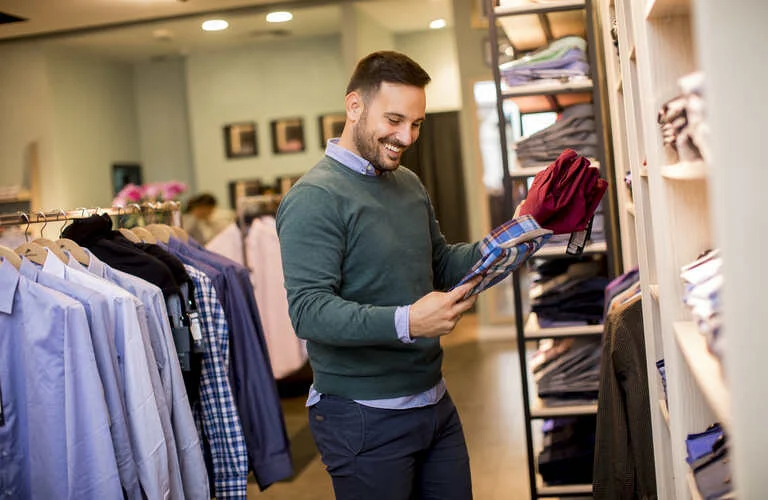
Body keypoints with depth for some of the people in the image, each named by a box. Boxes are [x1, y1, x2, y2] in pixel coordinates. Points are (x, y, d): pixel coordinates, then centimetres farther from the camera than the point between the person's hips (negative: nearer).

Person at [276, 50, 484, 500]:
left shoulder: (410, 184, 10)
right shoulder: (315, 199, -16)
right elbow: (308, 311, -24)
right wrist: (405, 322, -36)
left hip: (435, 401, 8)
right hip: (366, 417, -8)